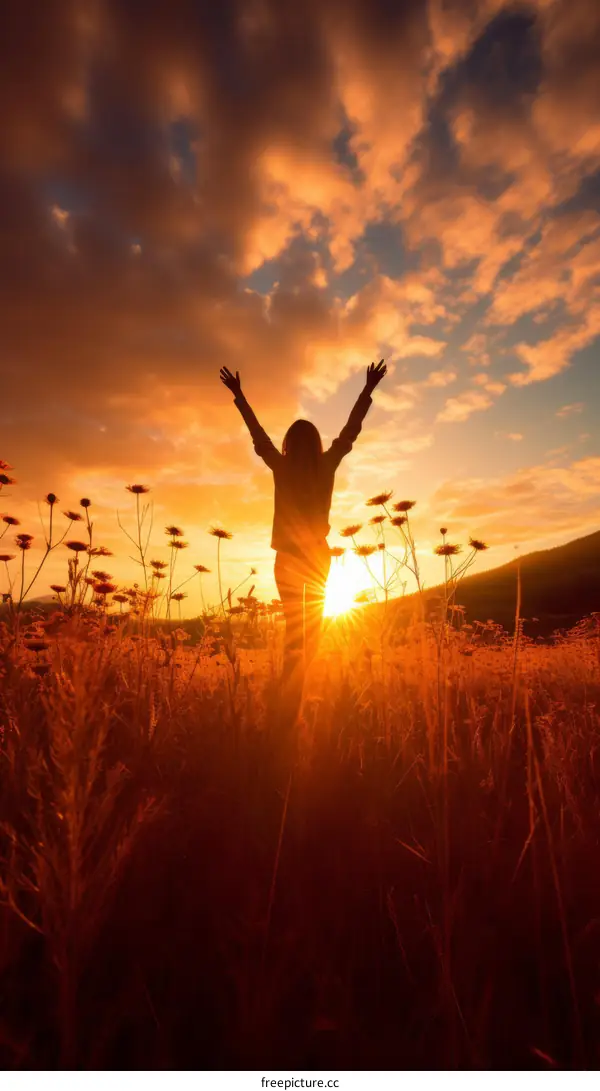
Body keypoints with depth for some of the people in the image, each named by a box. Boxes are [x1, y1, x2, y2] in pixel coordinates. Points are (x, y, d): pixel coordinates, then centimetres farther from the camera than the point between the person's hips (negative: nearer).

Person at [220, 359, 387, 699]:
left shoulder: (282, 467, -6)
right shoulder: (327, 466, -4)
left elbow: (258, 433, 4)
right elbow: (351, 430, 3)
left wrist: (239, 395, 14)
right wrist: (368, 389, 12)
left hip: (289, 555, -1)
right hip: (319, 554, 1)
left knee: (294, 625, 5)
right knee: (314, 624, 11)